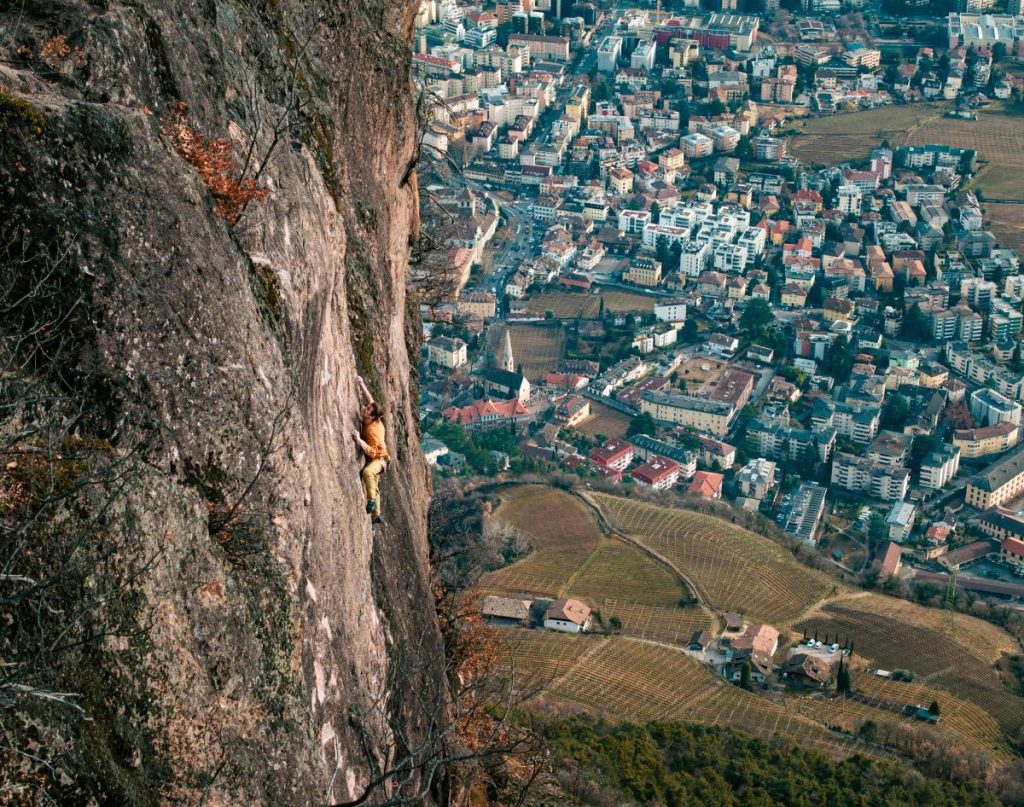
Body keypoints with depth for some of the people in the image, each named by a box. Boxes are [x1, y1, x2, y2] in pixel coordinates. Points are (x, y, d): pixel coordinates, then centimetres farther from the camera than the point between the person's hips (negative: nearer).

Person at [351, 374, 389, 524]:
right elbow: (369, 399, 3)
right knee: (373, 487, 18)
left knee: (367, 472, -41)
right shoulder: (373, 419, -11)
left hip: (378, 459, -9)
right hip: (372, 458, 10)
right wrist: (361, 385, -6)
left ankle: (371, 501, -29)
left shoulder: (373, 430, -32)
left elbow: (372, 452, -37)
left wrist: (359, 440, -42)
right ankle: (376, 515, 30)